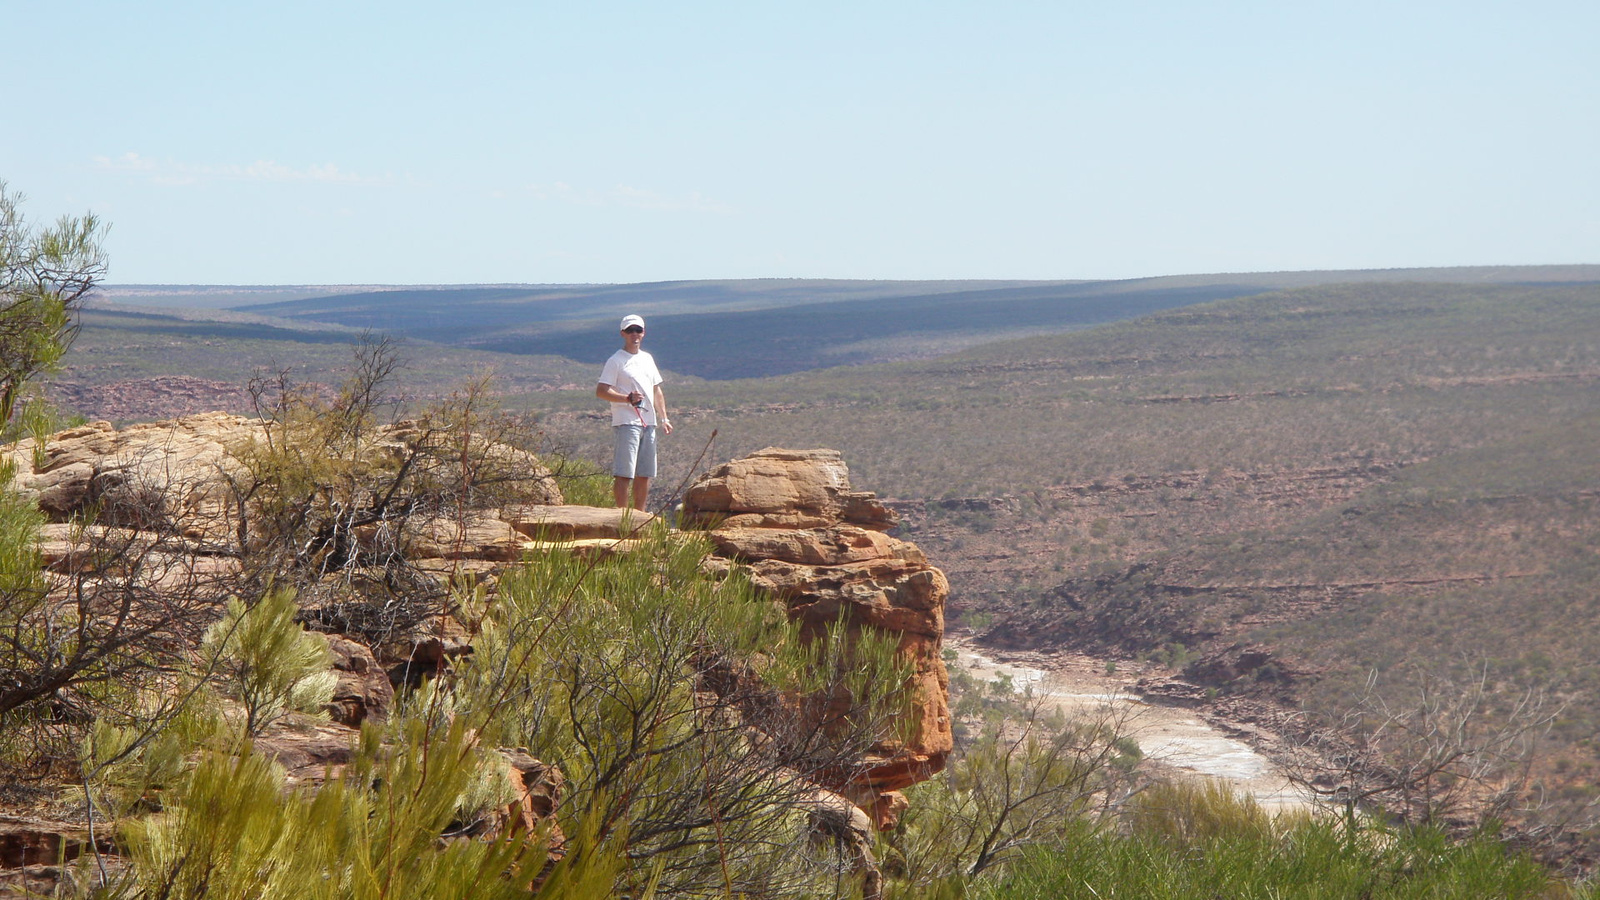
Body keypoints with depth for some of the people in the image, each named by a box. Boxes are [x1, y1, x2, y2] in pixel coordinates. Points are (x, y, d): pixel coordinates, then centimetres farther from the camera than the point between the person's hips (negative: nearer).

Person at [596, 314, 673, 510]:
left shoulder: (648, 359, 19)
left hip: (648, 423, 7)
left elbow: (657, 391, 25)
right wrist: (628, 398, -22)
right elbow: (601, 391, -11)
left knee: (645, 474, 9)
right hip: (626, 423, -7)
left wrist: (663, 418, 17)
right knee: (624, 473, -10)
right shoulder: (616, 361, -4)